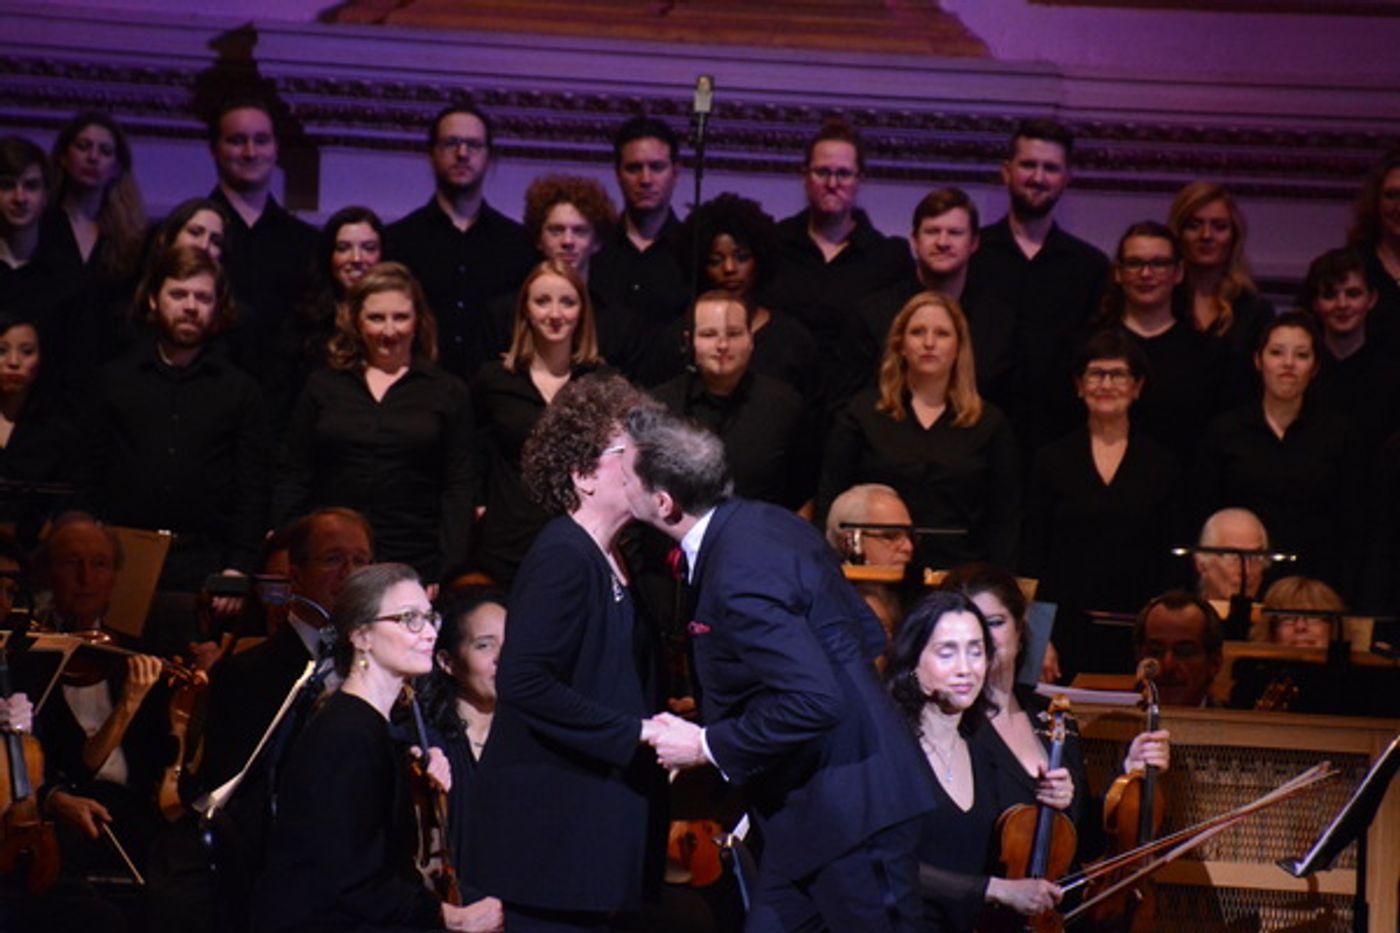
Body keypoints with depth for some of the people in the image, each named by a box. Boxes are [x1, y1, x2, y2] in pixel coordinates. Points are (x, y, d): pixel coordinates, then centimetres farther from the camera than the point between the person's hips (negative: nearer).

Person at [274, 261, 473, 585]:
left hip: (416, 569, -1)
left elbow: (458, 489, 3)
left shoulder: (448, 392, 8)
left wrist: (448, 571, -8)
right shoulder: (323, 386, 12)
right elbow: (292, 479, 10)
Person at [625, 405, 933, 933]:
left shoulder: (738, 581, -24)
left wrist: (707, 746, -17)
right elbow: (869, 635, 13)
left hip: (853, 810, -10)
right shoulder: (764, 522, 6)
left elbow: (814, 703, -30)